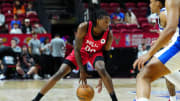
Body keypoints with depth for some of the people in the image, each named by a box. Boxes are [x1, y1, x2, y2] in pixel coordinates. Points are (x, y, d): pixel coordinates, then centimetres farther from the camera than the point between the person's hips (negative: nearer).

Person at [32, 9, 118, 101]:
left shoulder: (109, 35, -26)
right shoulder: (83, 28, -32)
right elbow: (77, 50, -24)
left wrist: (103, 78, -15)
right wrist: (82, 71, -29)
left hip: (96, 53, 1)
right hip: (81, 52, 0)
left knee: (102, 70, -32)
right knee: (60, 73, -11)